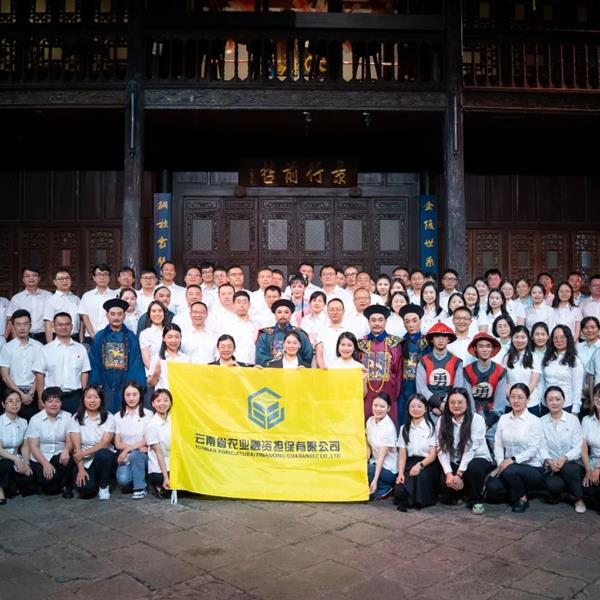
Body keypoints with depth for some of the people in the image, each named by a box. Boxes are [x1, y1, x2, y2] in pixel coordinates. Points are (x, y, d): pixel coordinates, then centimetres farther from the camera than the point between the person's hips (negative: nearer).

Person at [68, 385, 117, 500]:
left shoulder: (108, 418, -2)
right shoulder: (76, 418, -1)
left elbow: (105, 442, -13)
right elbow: (76, 446, -8)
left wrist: (84, 453, -23)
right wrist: (81, 469, -17)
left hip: (104, 458, 0)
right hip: (84, 461, 0)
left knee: (102, 454, -36)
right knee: (85, 488, -28)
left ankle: (104, 486, -9)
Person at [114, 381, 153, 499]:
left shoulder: (148, 414, 0)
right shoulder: (118, 416, 7)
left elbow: (146, 440, -5)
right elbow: (118, 444, 2)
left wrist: (128, 450, -16)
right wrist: (137, 447, -12)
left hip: (142, 455, -1)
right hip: (125, 457, 1)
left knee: (134, 455, -35)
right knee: (123, 479, -28)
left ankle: (140, 488, -14)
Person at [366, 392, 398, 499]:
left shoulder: (389, 427, -20)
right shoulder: (370, 421, -2)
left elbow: (382, 455, -22)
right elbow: (368, 446, 5)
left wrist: (375, 480, -25)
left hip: (389, 469, -6)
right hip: (375, 463, 6)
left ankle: (385, 489, -4)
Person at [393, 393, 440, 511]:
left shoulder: (431, 427, -3)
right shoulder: (404, 428, 11)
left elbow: (433, 454, -5)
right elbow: (402, 454, 7)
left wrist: (420, 465, -22)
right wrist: (400, 473, -8)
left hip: (428, 463, -2)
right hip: (410, 463, 3)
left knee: (421, 476, -36)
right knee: (399, 490, -24)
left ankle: (420, 501, -8)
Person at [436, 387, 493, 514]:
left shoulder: (477, 419, -12)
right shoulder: (442, 421, -1)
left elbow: (470, 449, -20)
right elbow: (442, 450, -9)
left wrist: (458, 474, -26)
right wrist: (449, 474, -22)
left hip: (478, 458, -3)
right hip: (454, 463, 3)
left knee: (474, 468, -36)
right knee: (447, 482, -26)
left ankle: (476, 500, -7)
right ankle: (460, 494, 13)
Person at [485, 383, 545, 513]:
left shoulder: (534, 421, -6)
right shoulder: (503, 418, 7)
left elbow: (533, 449, -14)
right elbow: (498, 444, 4)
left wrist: (513, 460, -26)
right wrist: (500, 463, -13)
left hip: (531, 468, -3)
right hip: (508, 466, 4)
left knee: (509, 471, -35)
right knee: (492, 486, -25)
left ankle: (522, 498, -4)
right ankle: (517, 492, 8)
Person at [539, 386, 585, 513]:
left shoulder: (573, 419, 1)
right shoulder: (542, 421, 4)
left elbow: (578, 446, -6)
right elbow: (542, 446, -1)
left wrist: (564, 458, -23)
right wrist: (549, 460, -21)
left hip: (572, 463, 0)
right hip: (552, 466, 0)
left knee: (568, 468, -35)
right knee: (554, 485, -31)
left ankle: (579, 499, -7)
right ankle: (557, 491, 8)